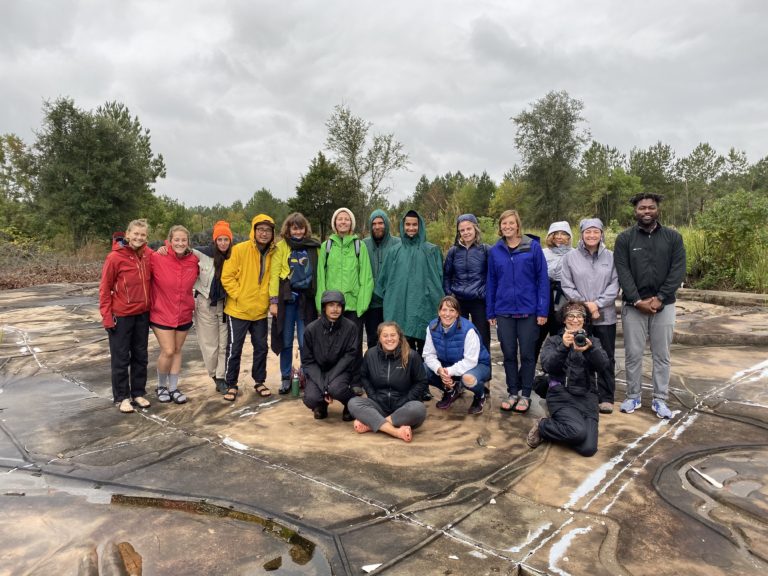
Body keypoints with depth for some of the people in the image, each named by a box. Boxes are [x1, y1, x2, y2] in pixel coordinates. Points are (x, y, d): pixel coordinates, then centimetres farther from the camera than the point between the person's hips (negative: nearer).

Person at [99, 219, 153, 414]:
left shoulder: (148, 255, -1)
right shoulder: (115, 257, -14)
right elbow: (105, 288, -9)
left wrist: (151, 305, 4)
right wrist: (107, 316, -11)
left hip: (142, 314, 5)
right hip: (121, 316, -5)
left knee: (141, 356, 14)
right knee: (121, 358, 6)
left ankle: (138, 393, 27)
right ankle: (121, 397, 18)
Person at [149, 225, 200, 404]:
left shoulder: (194, 260, -4)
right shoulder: (157, 258, -16)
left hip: (184, 314, 4)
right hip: (162, 314, -4)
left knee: (177, 351, 13)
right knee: (168, 351, -5)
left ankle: (173, 388, 26)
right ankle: (161, 386, 20)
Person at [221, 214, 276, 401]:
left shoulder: (273, 253, 1)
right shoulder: (240, 249, -12)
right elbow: (227, 277, -11)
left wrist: (268, 299, 2)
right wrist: (239, 295, -15)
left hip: (261, 311, 4)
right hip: (238, 310, -4)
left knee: (261, 347, 12)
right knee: (234, 349, 4)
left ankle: (259, 381, 29)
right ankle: (231, 385, 20)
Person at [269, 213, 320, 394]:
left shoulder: (313, 247, 7)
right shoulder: (281, 247, 2)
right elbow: (274, 274, -2)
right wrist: (273, 301, -8)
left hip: (306, 299, 1)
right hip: (286, 299, -1)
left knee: (305, 342, 4)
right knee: (286, 341, 7)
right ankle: (286, 378, 19)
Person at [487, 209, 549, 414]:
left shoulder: (533, 247, -4)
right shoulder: (495, 251, 4)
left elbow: (542, 279, -4)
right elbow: (491, 282, 8)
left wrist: (543, 310, -9)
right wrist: (490, 313, 6)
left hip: (528, 310, -2)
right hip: (504, 311, 3)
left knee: (527, 354, 7)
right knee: (509, 354, 10)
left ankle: (525, 395, 20)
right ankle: (513, 393, 24)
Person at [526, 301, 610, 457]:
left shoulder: (593, 341, 17)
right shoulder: (553, 341, 11)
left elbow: (603, 365, -4)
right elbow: (547, 366, -7)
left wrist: (589, 349, -24)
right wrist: (563, 347, -23)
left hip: (587, 397, 3)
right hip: (562, 395, -2)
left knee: (588, 448, -17)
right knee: (578, 431, -30)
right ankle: (541, 425, -1)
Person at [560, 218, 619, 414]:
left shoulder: (610, 257, 3)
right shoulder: (570, 257, 0)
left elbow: (615, 284, -3)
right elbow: (567, 286, -3)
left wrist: (598, 303, -13)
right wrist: (585, 304, -11)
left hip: (605, 316, 1)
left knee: (606, 358, 8)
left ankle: (606, 397, 19)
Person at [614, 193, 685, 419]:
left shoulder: (673, 237, 3)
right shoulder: (624, 238, 0)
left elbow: (678, 271, -3)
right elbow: (623, 273, -7)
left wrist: (659, 298, -13)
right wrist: (638, 300, -16)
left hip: (664, 305, 1)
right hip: (633, 305, -1)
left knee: (662, 355, 7)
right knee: (633, 354, 5)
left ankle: (660, 399, 18)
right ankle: (633, 396, 19)